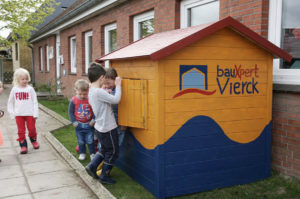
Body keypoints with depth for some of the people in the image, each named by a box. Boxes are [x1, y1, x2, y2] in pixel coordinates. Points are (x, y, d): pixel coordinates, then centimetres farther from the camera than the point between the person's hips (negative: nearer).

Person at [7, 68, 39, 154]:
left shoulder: (30, 89, -4)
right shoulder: (14, 89, 2)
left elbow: (35, 102, -2)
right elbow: (10, 102, 10)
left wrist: (35, 113, -7)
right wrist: (12, 113, 3)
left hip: (30, 114, -1)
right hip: (19, 114, 1)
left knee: (32, 129, 7)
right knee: (21, 131, 4)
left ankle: (34, 141, 33)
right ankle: (23, 145, 14)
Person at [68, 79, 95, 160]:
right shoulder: (73, 100, -10)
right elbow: (71, 112, -2)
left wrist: (93, 120, -11)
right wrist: (74, 122, -8)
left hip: (89, 124, -1)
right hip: (79, 125, 1)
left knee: (90, 140, 7)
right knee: (80, 141, 13)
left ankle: (92, 153, 25)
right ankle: (82, 153, 32)